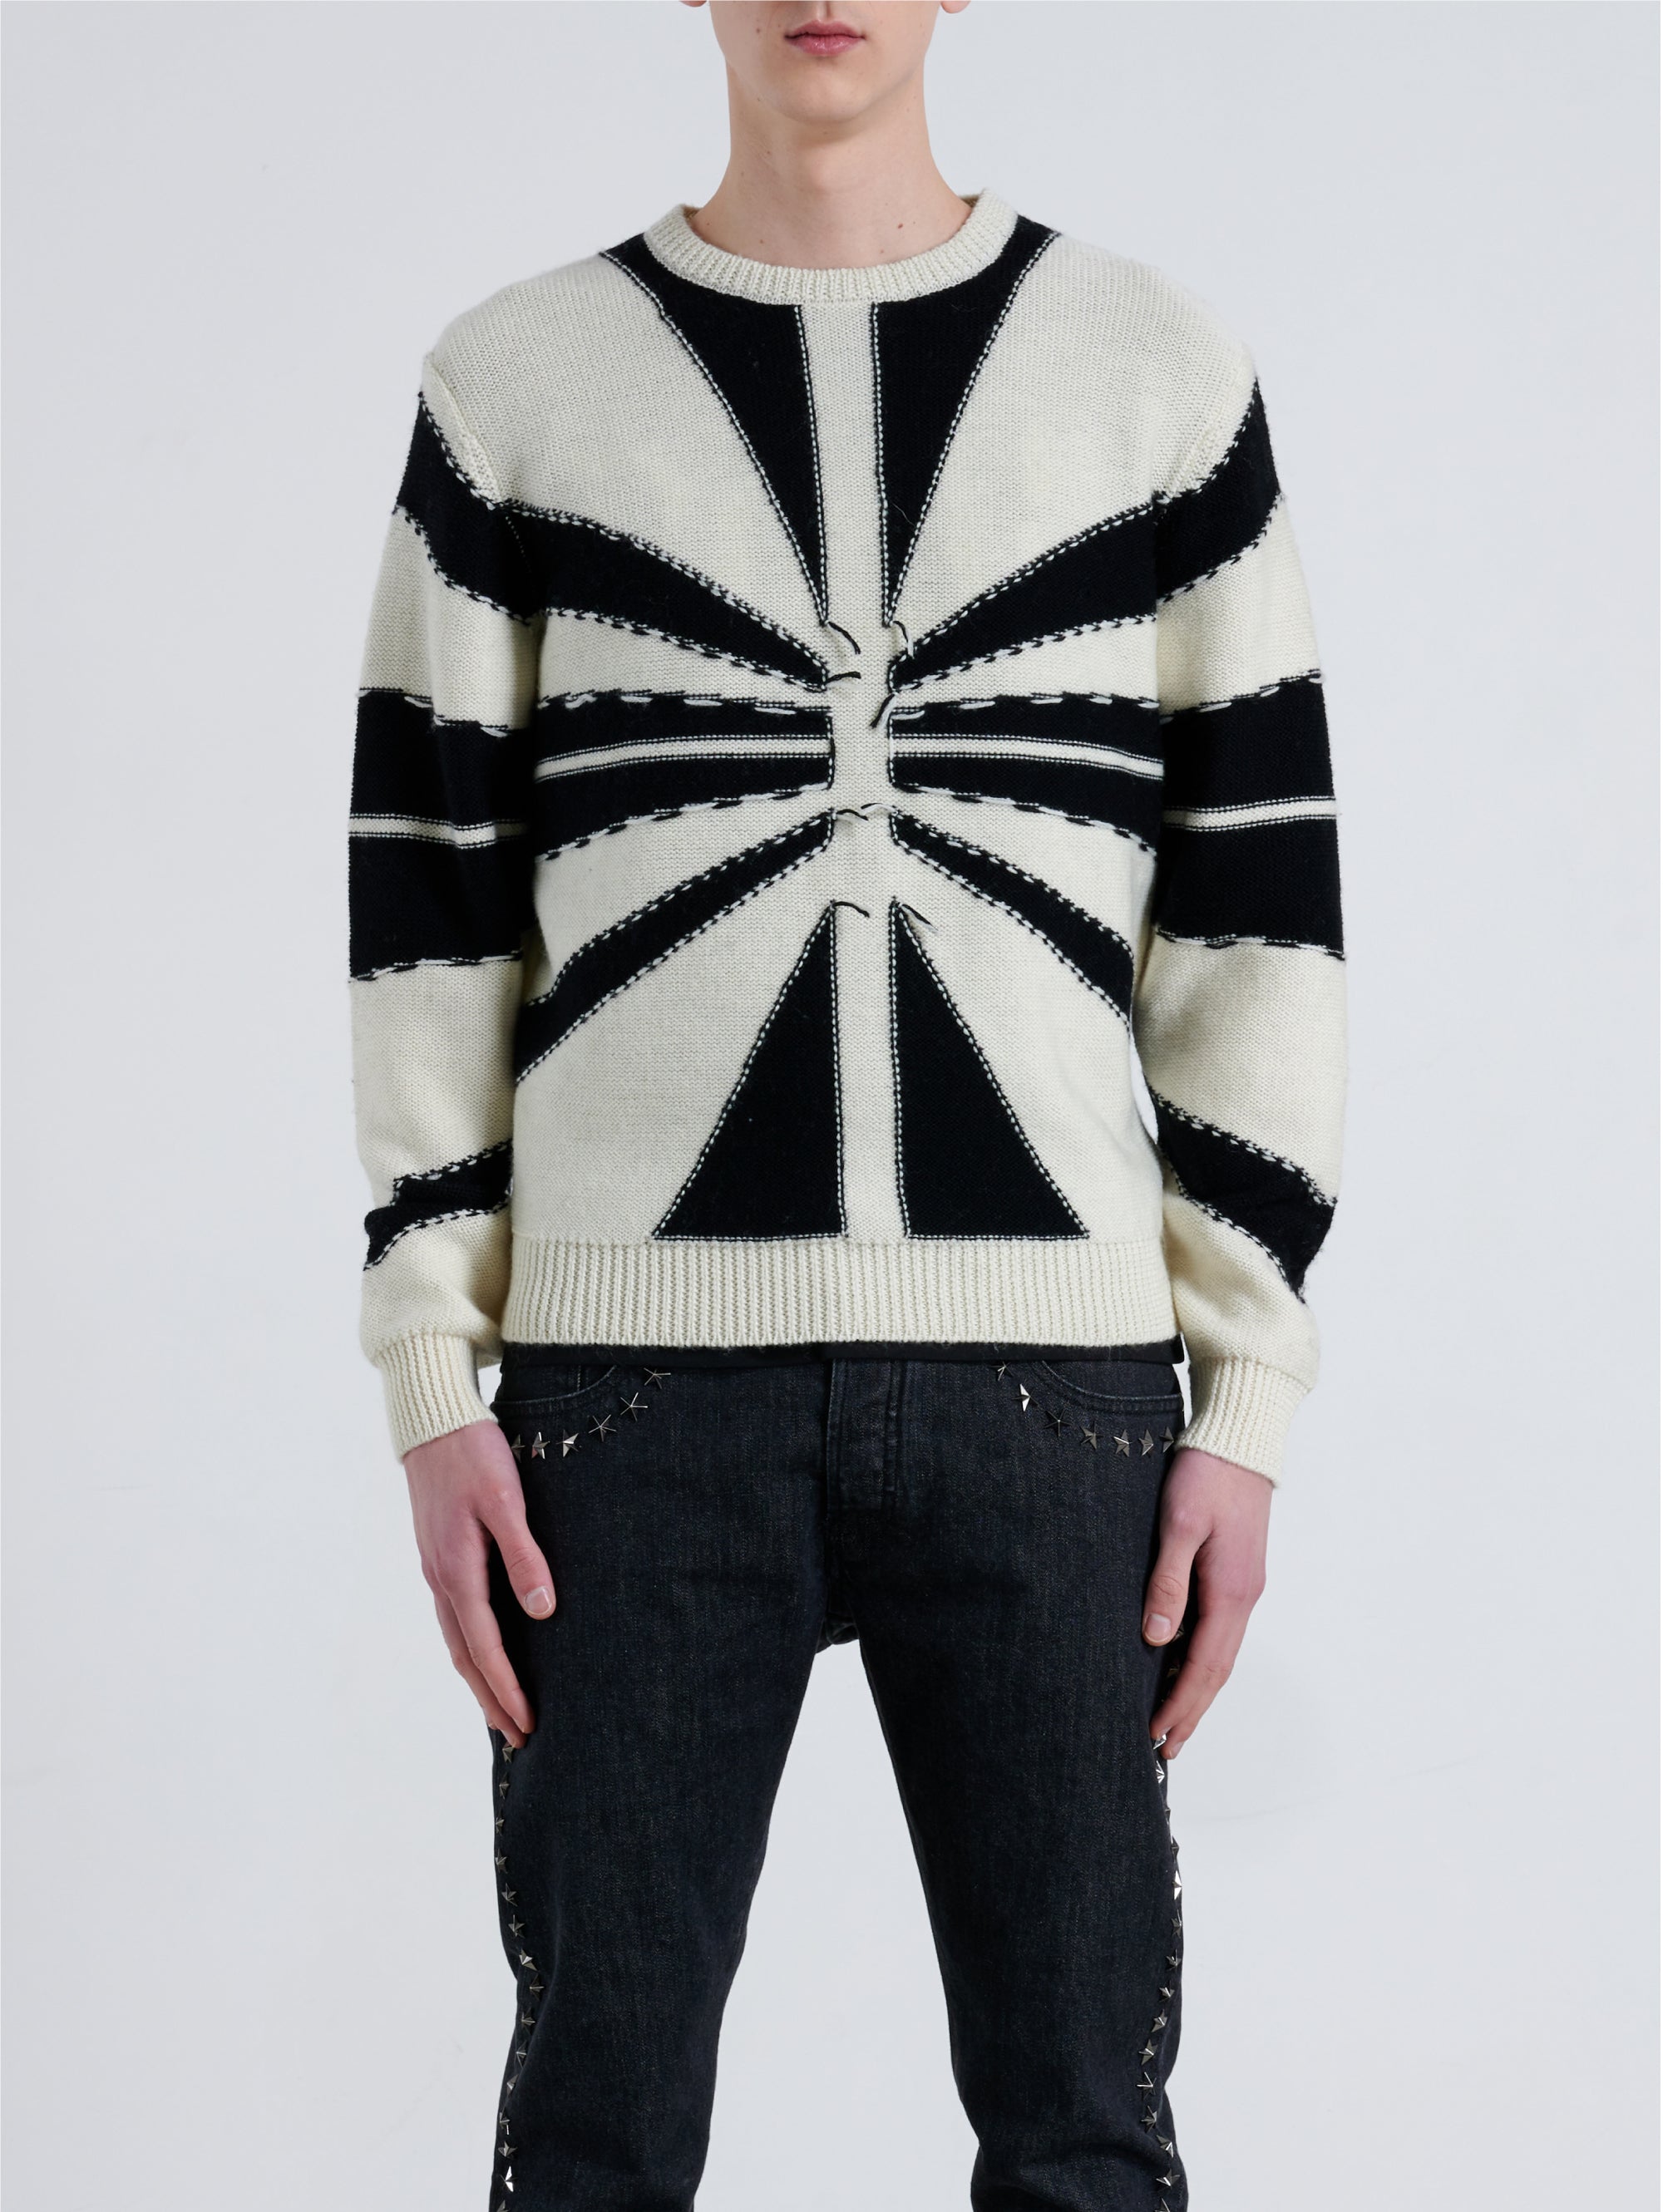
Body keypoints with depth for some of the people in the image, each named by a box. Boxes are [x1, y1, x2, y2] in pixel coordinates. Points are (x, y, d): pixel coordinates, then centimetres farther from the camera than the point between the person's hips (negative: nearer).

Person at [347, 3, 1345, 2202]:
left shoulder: (1164, 373, 7)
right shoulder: (519, 384, 7)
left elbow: (1264, 897, 7)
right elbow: (426, 893, 7)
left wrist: (1251, 1399, 2)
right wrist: (430, 1383, 0)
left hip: (1055, 1375, 0)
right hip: (637, 1374, 0)